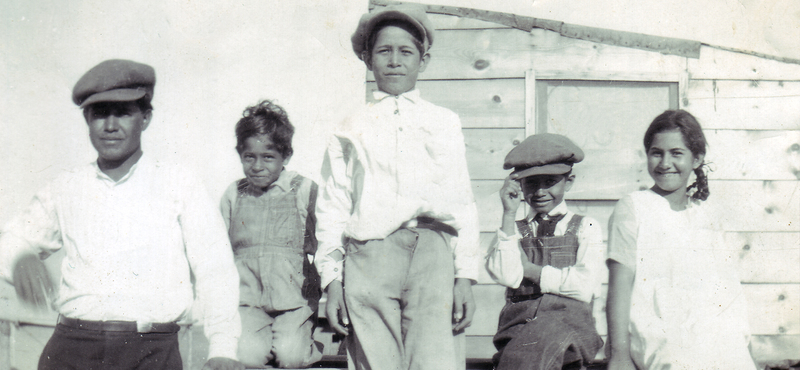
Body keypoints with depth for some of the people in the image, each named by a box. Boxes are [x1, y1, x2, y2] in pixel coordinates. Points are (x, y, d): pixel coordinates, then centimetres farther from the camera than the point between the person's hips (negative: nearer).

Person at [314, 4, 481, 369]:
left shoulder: (445, 123, 19)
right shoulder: (351, 129, 18)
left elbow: (462, 203, 15)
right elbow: (332, 207, 15)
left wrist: (465, 277, 6)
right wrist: (332, 280, 6)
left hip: (432, 251, 0)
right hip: (369, 257, 0)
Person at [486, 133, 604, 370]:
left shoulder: (586, 228, 16)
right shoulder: (513, 230, 20)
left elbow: (586, 287, 1)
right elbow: (505, 275, -1)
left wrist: (531, 270, 5)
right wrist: (509, 214, 2)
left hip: (569, 317, -2)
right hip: (518, 321, 2)